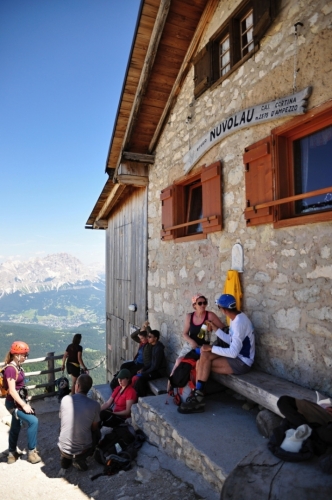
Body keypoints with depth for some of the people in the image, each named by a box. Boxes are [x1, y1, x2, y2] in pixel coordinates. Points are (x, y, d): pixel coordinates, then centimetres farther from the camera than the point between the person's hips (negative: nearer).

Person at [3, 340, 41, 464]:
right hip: (14, 403, -9)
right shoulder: (10, 369, -23)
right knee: (33, 421, -15)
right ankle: (31, 451, -2)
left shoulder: (17, 367, 5)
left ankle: (12, 453, 34)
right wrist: (24, 405, -25)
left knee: (16, 427, 19)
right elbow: (12, 391, -25)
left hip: (19, 401, 9)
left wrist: (24, 402, 18)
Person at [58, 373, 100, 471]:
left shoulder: (65, 399, -8)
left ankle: (66, 458, 17)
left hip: (63, 448, 2)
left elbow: (61, 419, 10)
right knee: (96, 433, 28)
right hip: (83, 449, -2)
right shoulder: (95, 405, -13)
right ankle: (80, 458, 10)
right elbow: (94, 428, 3)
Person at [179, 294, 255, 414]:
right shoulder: (236, 318, 7)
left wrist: (212, 348, -20)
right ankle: (198, 395, -6)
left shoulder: (239, 322, -24)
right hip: (237, 357, 9)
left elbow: (233, 352, -26)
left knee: (204, 359, -16)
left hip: (242, 362, -9)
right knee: (204, 356, -8)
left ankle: (198, 396, -3)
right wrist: (216, 329, 11)